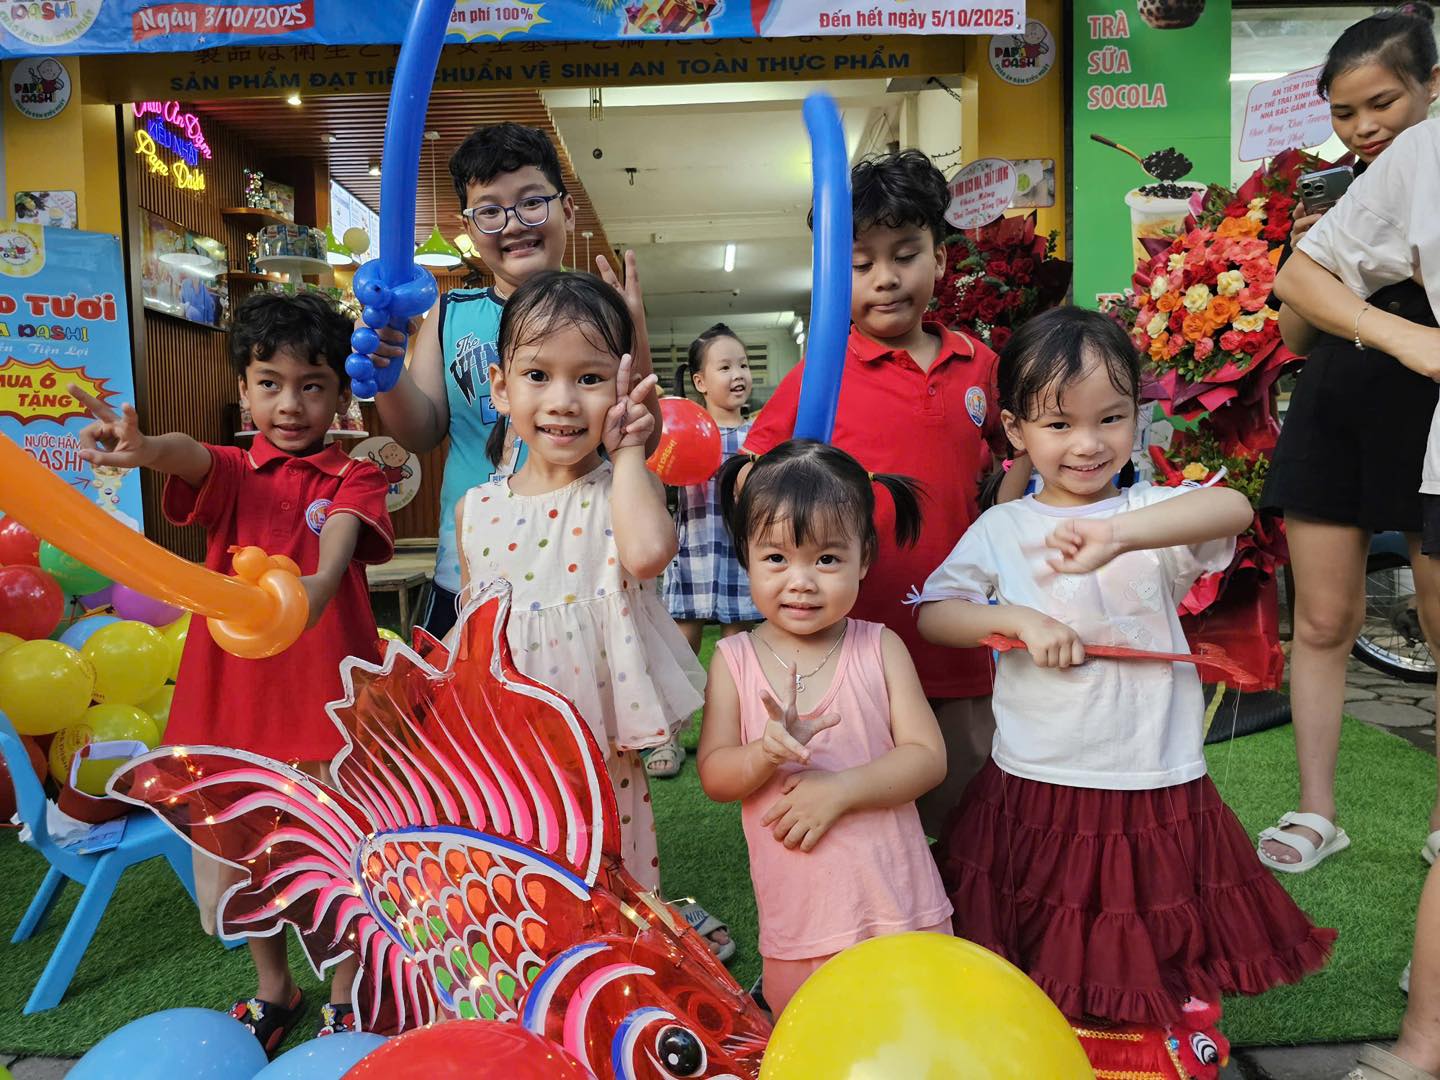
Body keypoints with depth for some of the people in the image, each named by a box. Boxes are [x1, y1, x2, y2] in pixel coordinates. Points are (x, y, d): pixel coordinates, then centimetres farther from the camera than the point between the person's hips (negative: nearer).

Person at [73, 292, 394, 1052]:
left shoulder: (353, 478, -1)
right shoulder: (231, 475, 4)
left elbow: (337, 551, -21)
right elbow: (190, 457, -21)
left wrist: (314, 587, -45)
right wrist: (141, 447, -45)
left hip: (328, 688, -3)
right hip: (237, 688, 3)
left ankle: (344, 1002, 30)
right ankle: (274, 991, 41)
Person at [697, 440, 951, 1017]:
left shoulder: (879, 648, -5)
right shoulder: (735, 660, -5)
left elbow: (928, 756, -8)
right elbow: (713, 776, -8)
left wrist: (841, 787, -21)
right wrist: (766, 753, -28)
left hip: (899, 903, 0)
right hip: (795, 911, 1)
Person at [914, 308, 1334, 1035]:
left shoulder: (1153, 513, -4)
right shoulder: (1002, 529, -2)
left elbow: (1234, 508, -24)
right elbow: (932, 615, -3)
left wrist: (1120, 534, -41)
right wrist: (1017, 618, -19)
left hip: (1158, 791, 0)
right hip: (1035, 793, 1)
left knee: (1153, 970, 14)